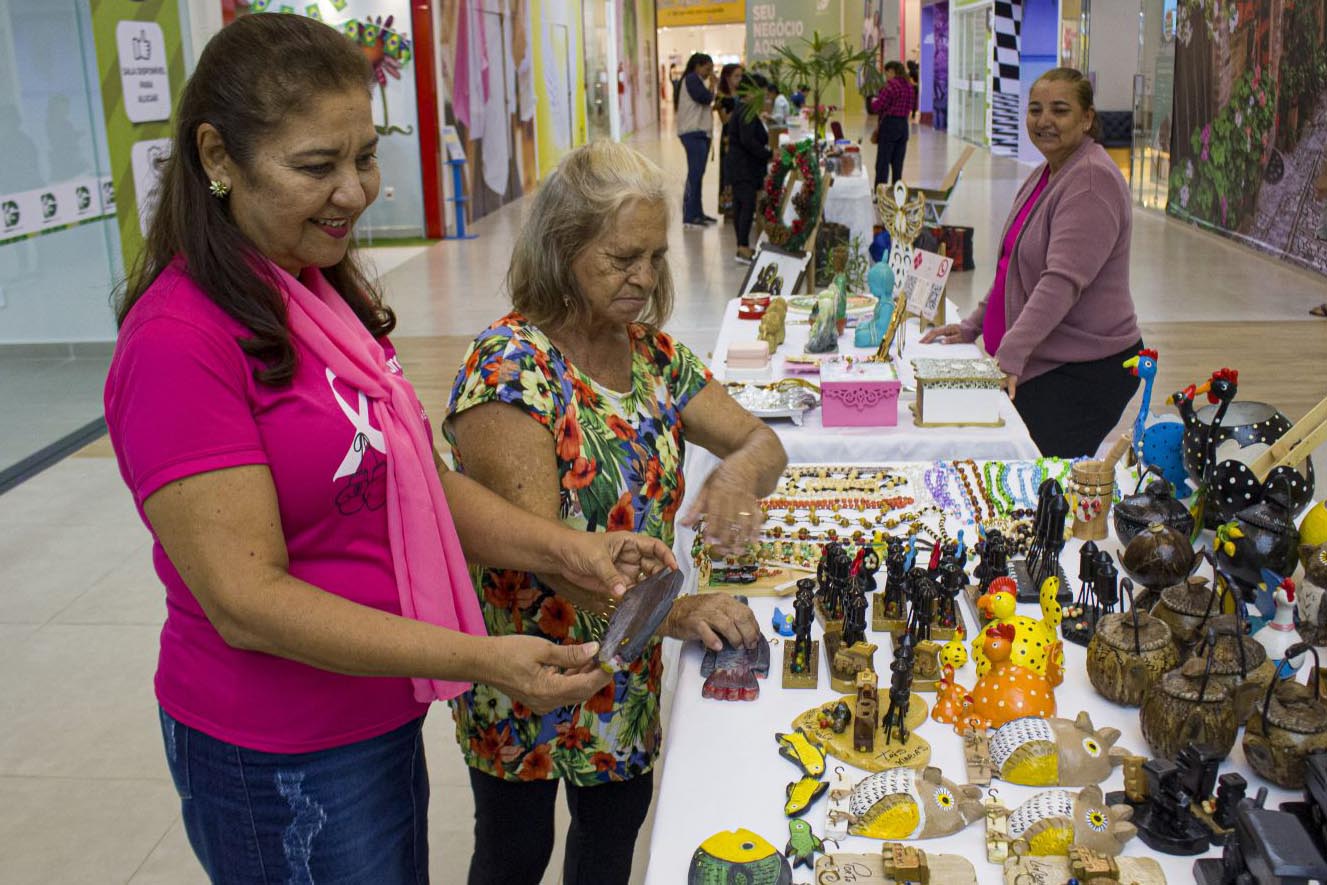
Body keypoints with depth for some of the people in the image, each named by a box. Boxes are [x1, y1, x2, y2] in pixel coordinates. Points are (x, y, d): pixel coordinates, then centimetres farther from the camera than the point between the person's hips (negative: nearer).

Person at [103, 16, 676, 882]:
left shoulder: (327, 294, 5)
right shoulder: (180, 344, -23)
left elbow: (416, 477, 6)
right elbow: (248, 601, -24)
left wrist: (568, 551, -8)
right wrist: (480, 659, -28)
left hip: (382, 709, 8)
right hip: (285, 764, -8)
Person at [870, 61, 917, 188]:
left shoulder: (891, 85, -14)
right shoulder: (910, 87, 10)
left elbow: (876, 107, -13)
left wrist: (874, 100, 8)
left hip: (889, 125, -7)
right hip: (904, 125, 7)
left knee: (882, 165, -4)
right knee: (897, 165, 11)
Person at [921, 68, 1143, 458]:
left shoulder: (1091, 181, -15)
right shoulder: (1043, 176, 17)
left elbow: (1063, 281, -26)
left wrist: (1010, 355, -32)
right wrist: (972, 327, 18)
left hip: (1085, 373, -9)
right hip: (1039, 364, 9)